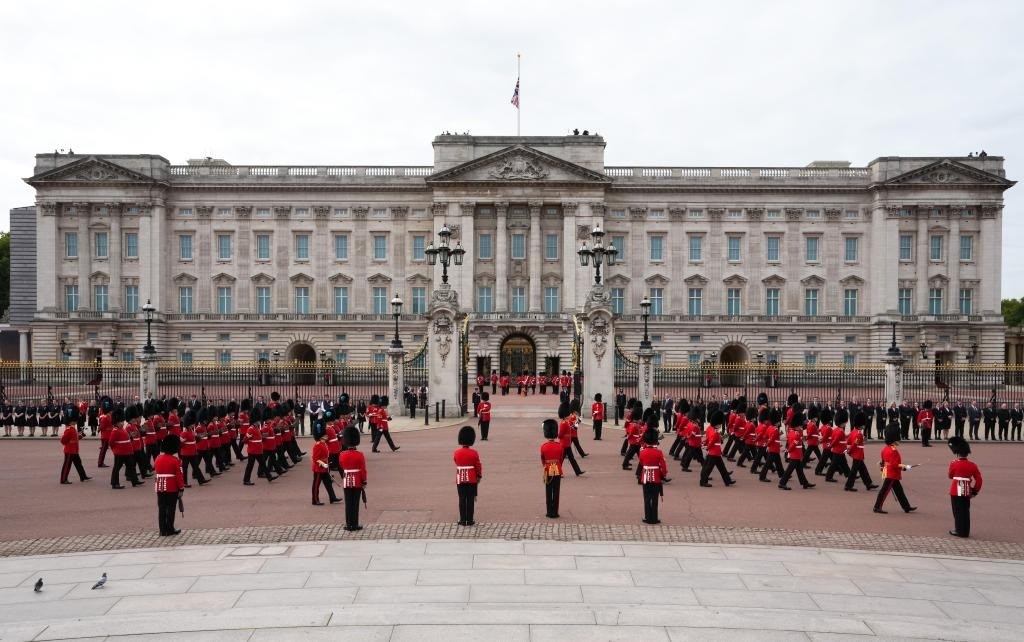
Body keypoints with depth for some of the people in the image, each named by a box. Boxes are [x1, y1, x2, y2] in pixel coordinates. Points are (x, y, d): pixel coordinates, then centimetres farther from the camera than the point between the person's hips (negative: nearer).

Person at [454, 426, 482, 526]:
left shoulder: (456, 452, -5)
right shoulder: (474, 453, -11)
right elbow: (478, 466, -3)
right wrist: (479, 476, 12)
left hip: (460, 479, 2)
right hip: (472, 479, -2)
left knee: (462, 499, 7)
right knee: (471, 499, 4)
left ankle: (463, 520, 8)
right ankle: (469, 520, 6)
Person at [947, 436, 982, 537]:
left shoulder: (954, 464, -12)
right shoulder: (972, 465, -1)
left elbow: (951, 476, 5)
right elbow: (978, 479, 1)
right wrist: (975, 491, 10)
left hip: (956, 492, -4)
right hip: (967, 492, 4)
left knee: (958, 511, 3)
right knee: (965, 511, 12)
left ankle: (959, 531, 6)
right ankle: (965, 531, 18)